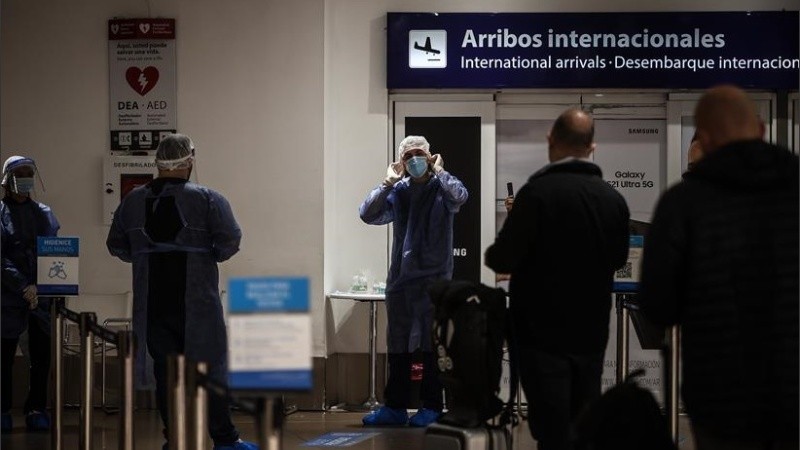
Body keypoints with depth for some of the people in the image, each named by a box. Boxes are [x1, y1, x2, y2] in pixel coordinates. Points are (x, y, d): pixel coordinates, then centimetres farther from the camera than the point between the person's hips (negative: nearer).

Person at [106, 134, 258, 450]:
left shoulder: (133, 201, 5)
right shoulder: (207, 199, -6)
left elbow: (116, 245, 10)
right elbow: (230, 240, -14)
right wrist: (211, 256, 5)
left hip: (152, 303, 3)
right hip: (197, 302, -3)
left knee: (165, 368, 7)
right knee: (208, 365, 4)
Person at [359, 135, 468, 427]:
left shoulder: (441, 187, -1)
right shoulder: (397, 192, 9)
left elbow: (459, 196, -24)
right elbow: (368, 214, -3)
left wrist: (438, 172, -13)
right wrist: (388, 182, -7)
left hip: (434, 278, -4)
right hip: (400, 277, 5)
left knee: (432, 346, 0)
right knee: (397, 346, 9)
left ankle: (431, 408, 8)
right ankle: (395, 407, 17)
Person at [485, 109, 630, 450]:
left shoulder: (537, 192, -16)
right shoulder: (613, 199, 0)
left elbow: (503, 259, -16)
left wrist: (492, 255, 6)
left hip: (543, 332, -5)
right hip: (591, 332, 5)